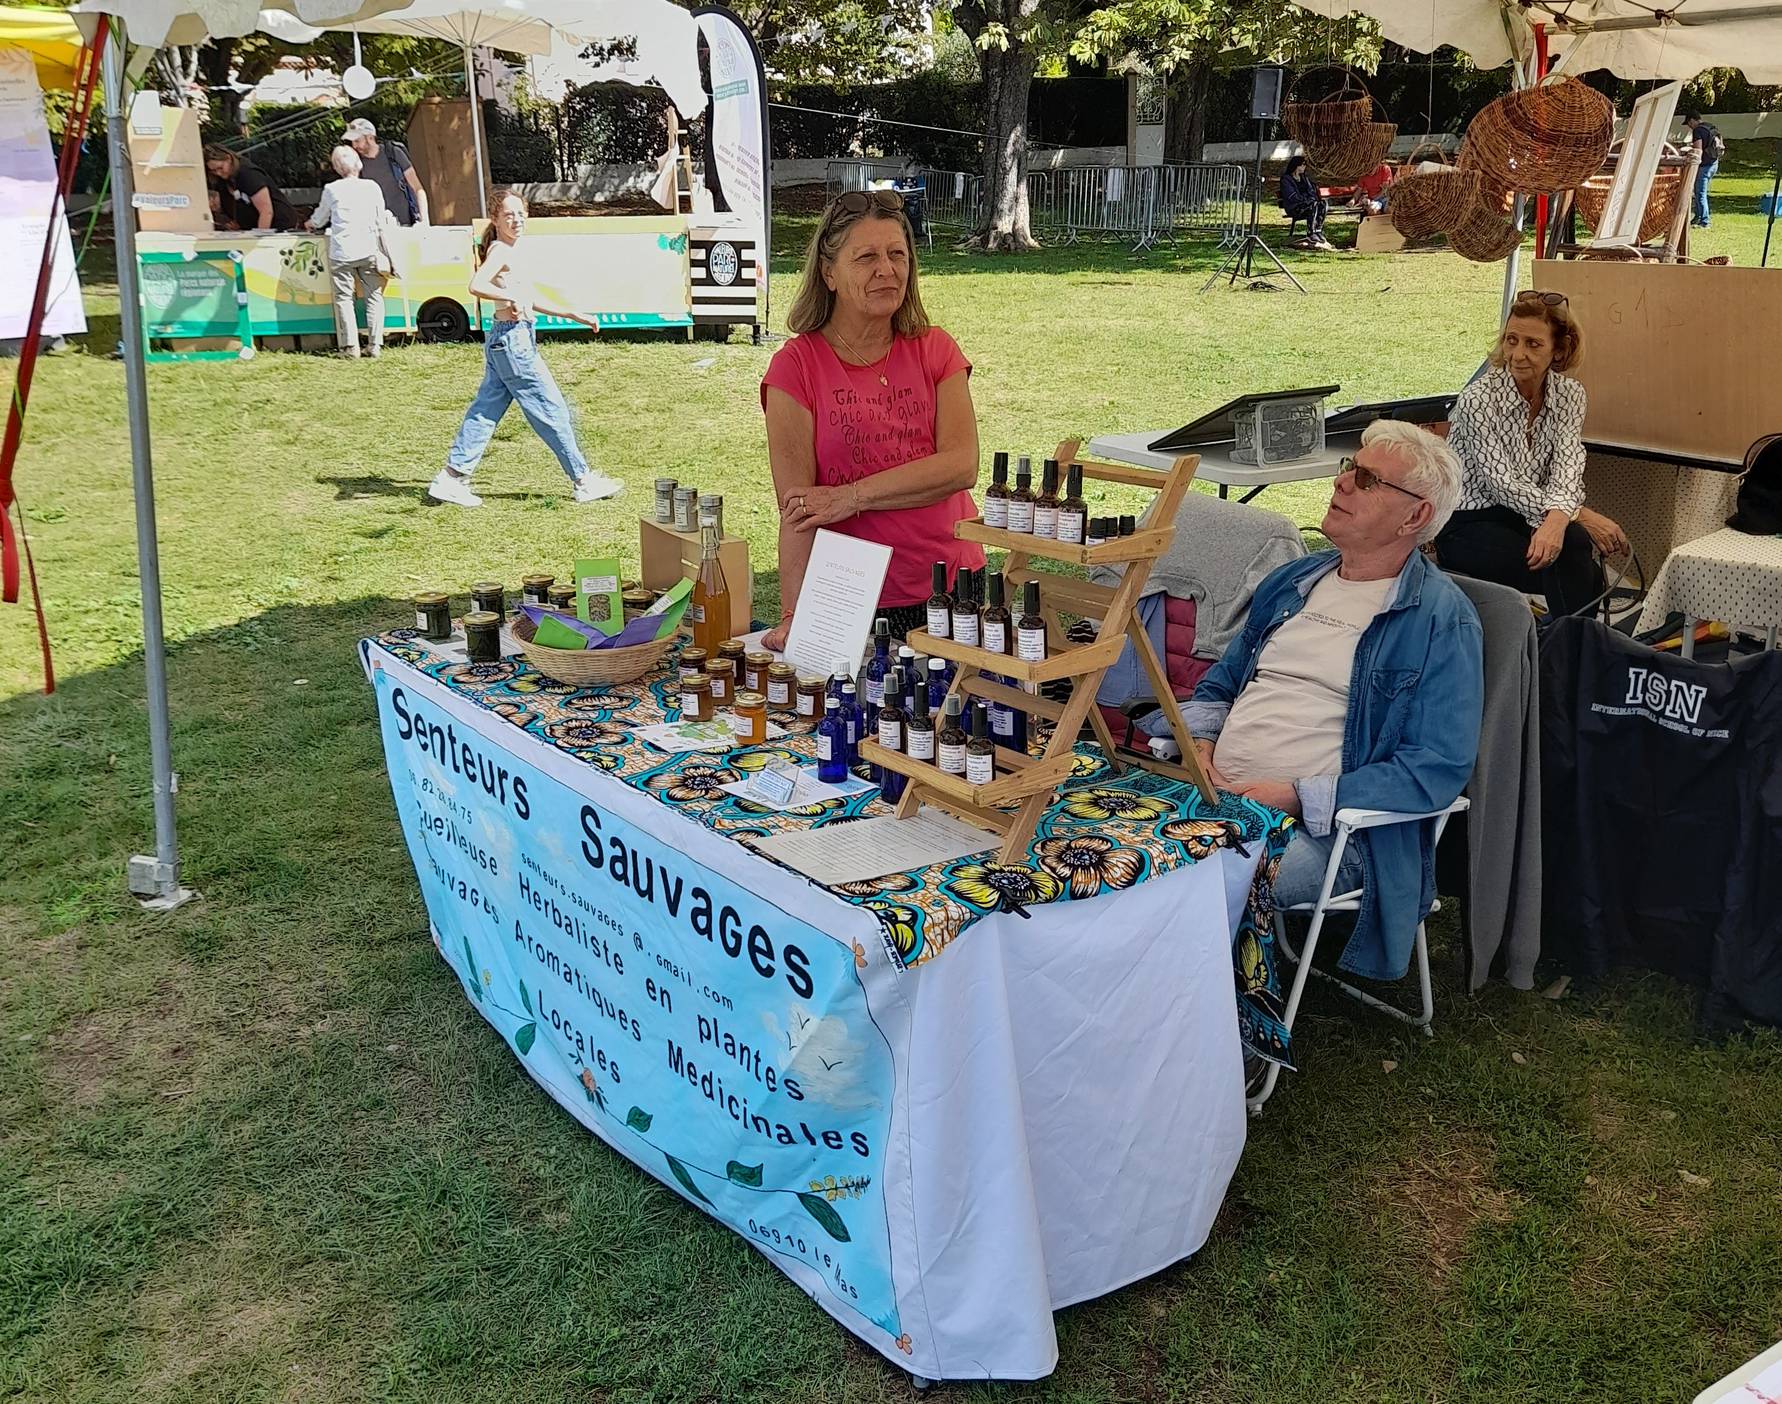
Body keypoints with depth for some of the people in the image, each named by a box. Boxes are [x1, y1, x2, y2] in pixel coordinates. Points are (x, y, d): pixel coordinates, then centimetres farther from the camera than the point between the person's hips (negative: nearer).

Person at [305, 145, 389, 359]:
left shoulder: (331, 189, 1)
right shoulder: (372, 187, 3)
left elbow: (320, 219, 15)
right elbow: (381, 221, 10)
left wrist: (309, 223, 37)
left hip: (342, 253, -1)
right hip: (369, 251, 1)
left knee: (343, 298, 3)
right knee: (374, 296, 7)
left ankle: (350, 347, -4)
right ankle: (375, 345, 1)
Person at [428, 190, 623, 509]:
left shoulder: (516, 250, 15)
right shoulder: (500, 250, -13)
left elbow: (528, 300, 24)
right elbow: (476, 285, -30)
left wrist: (572, 315, 24)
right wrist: (510, 298, -27)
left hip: (505, 342, 10)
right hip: (513, 339, -10)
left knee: (485, 411, 10)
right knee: (552, 410, -2)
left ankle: (451, 478, 12)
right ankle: (584, 481, 5)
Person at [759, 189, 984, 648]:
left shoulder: (935, 352, 3)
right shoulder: (796, 366, -6)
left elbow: (961, 465, -11)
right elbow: (796, 506, -13)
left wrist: (852, 495, -19)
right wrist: (793, 618, -23)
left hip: (953, 591, 3)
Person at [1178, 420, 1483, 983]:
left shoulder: (1441, 619, -3)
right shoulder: (1292, 582, 19)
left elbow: (1438, 769, -11)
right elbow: (1219, 686, 27)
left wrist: (1300, 797, -18)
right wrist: (1200, 741, 3)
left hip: (1323, 826, -6)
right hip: (1215, 798, 6)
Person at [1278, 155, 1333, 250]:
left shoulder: (1304, 178, 23)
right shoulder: (1286, 179, 0)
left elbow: (1311, 191, 19)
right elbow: (1292, 196, -12)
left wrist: (1313, 199, -5)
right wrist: (1307, 200, -18)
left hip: (1308, 205, 7)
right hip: (1294, 208, -7)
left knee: (1324, 203, -24)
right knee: (1314, 205, -35)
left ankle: (1318, 233, -33)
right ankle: (1311, 237, -41)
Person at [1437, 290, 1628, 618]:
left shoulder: (1569, 394, 0)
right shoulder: (1478, 399, -15)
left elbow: (1566, 468, -14)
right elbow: (1503, 485, -18)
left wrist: (1557, 518, -37)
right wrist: (1582, 516, -24)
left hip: (1528, 517, 4)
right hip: (1468, 522, -4)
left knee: (1572, 542, -31)